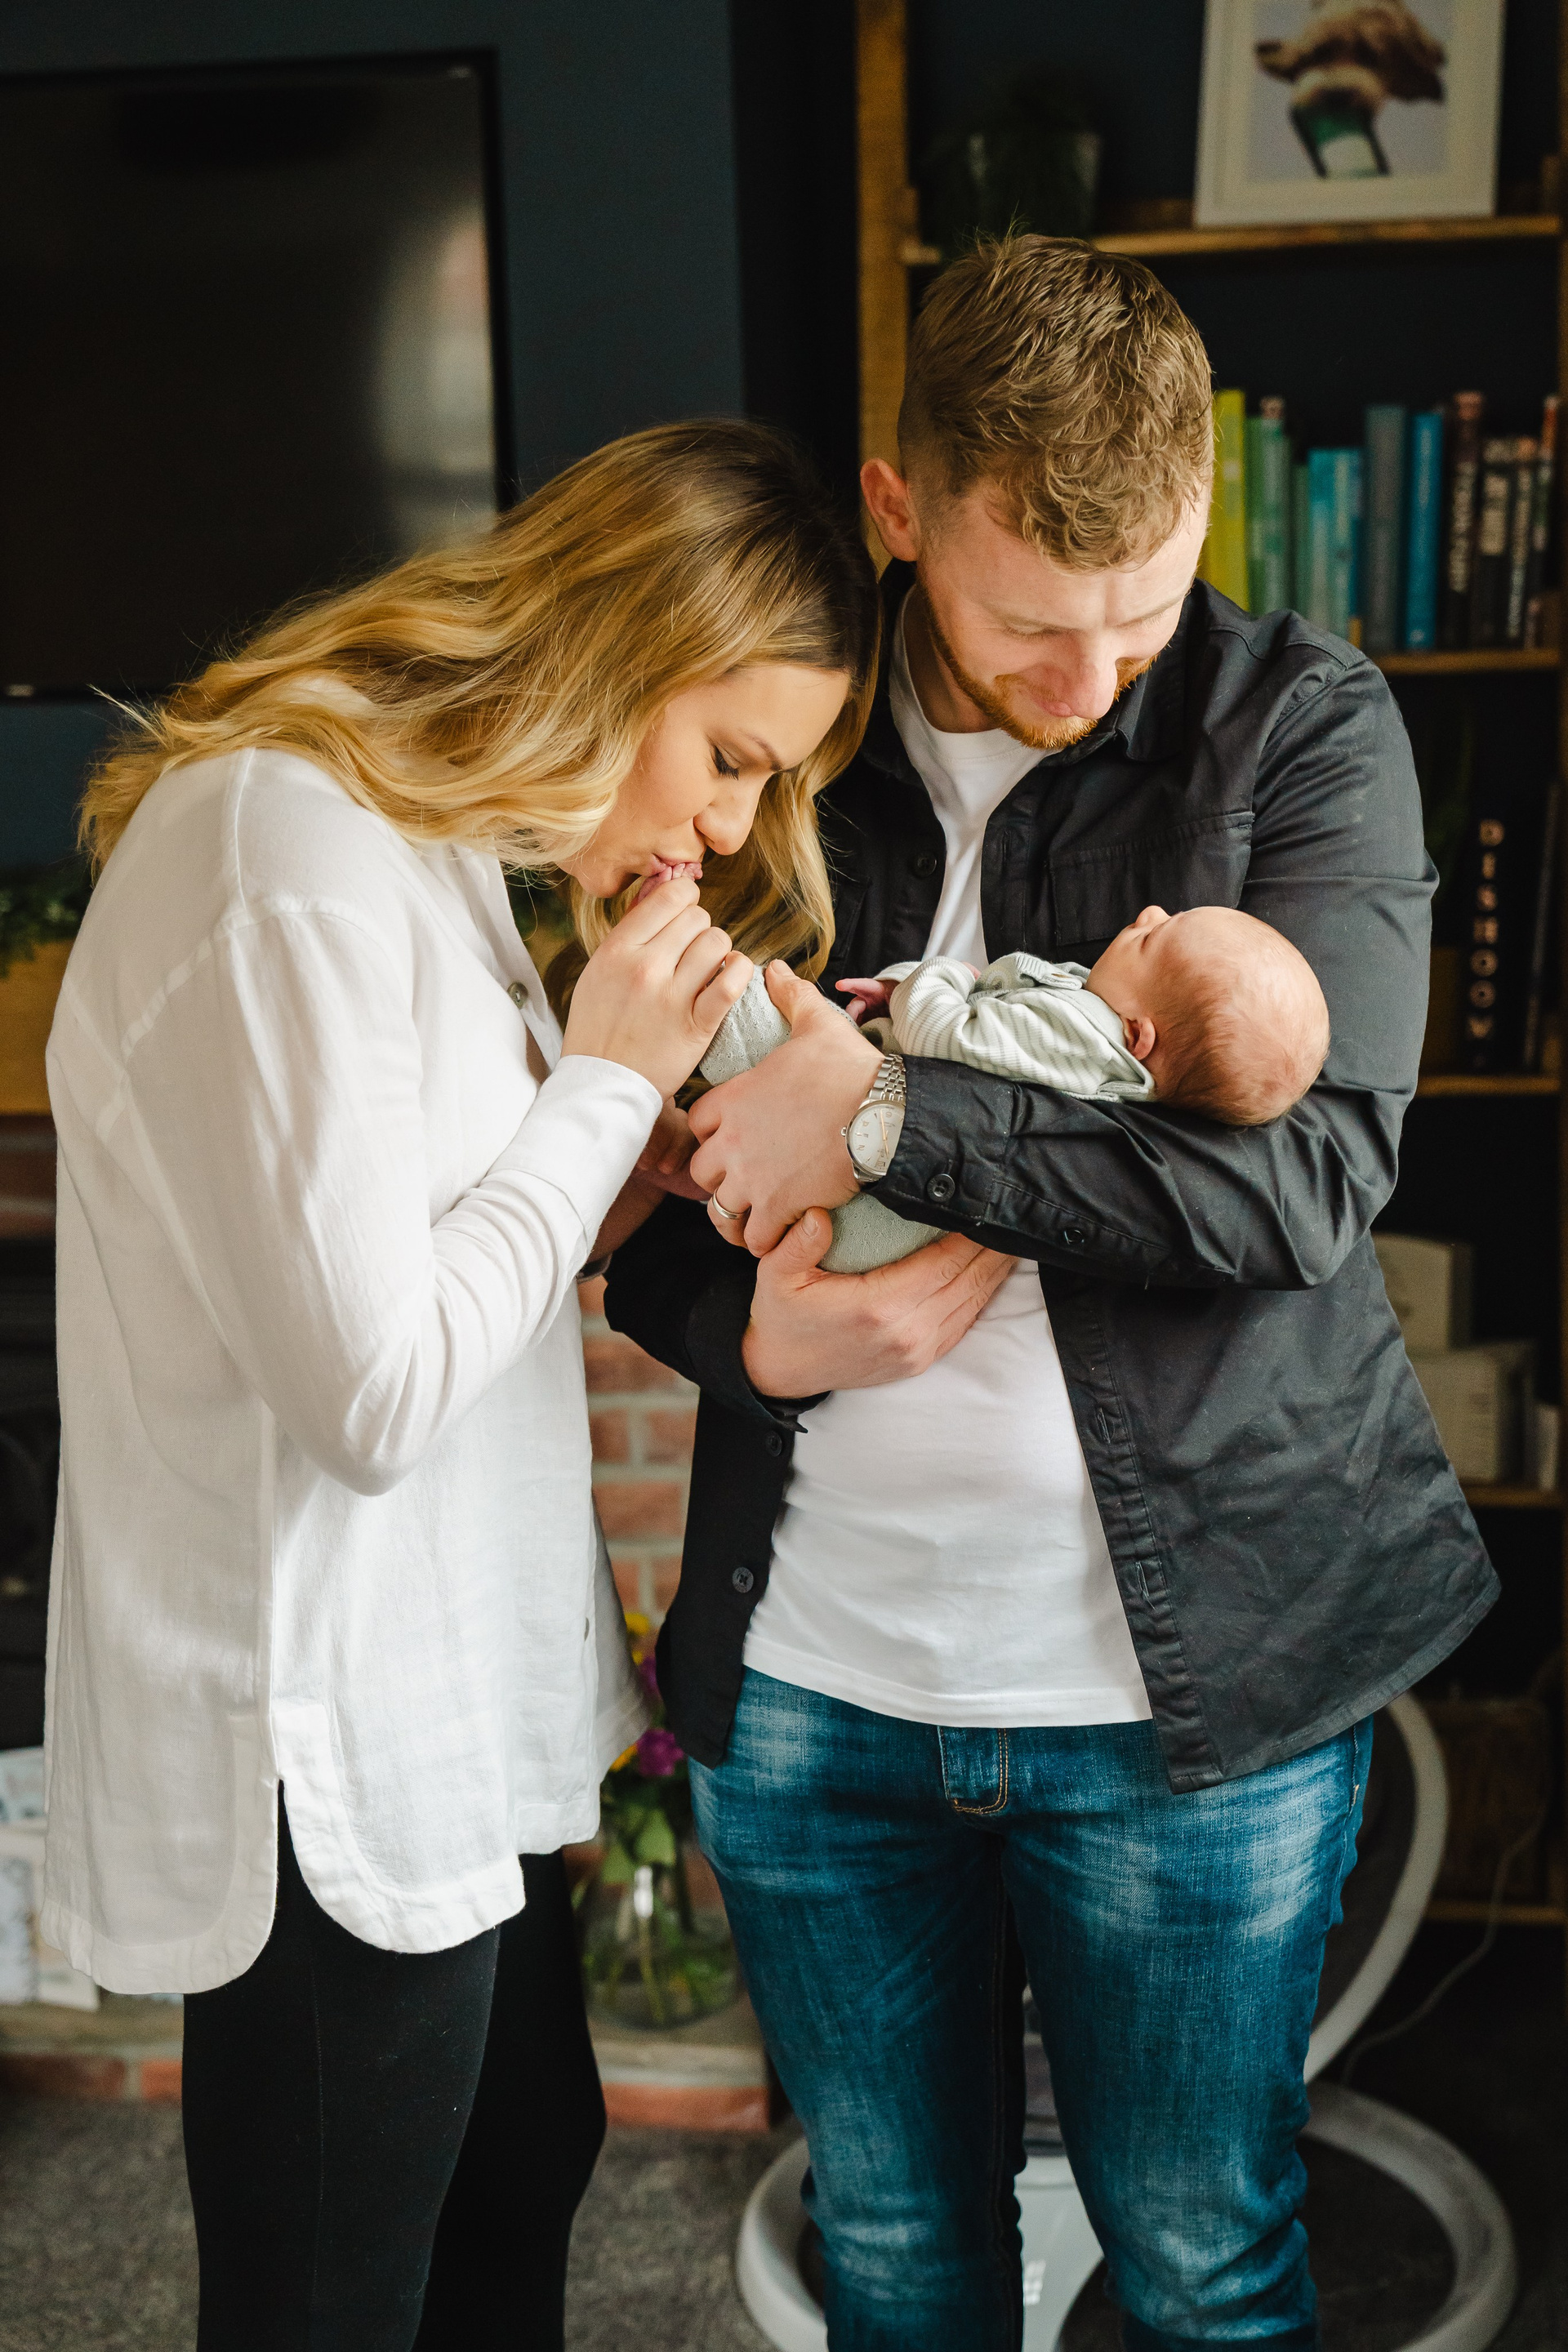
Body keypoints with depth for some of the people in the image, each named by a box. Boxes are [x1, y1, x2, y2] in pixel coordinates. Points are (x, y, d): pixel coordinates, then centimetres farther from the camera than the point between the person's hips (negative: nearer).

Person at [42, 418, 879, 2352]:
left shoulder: (421, 843, 10)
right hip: (325, 1768, -10)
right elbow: (372, 1389, -24)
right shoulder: (289, 858, -23)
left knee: (519, 2179, 25)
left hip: (448, 1717, 10)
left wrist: (650, 1167, -3)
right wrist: (609, 1080, -16)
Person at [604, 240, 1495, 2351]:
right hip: (807, 1676, 3)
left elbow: (1311, 1174, -19)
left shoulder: (1300, 727, -7)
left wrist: (887, 1116, -20)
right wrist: (747, 1326, -13)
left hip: (1189, 1684, -2)